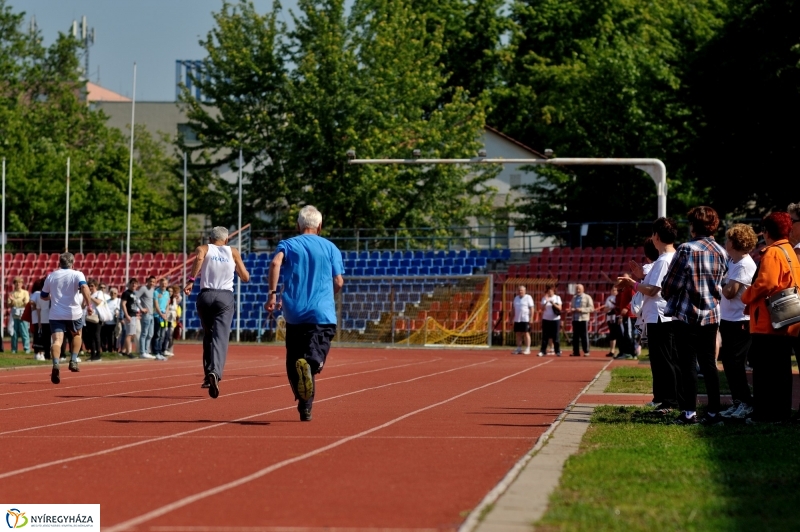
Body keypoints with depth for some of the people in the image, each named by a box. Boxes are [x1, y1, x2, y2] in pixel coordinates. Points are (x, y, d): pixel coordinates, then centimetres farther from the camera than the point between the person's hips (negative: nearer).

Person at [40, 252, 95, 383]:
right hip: (74, 313, -1)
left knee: (56, 340, -10)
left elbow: (44, 296, 19)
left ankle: (56, 364, -35)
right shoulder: (77, 274, -1)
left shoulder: (51, 276, 9)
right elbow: (84, 288, -21)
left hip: (56, 314, 1)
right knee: (76, 335, 27)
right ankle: (73, 361, 16)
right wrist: (89, 305, -21)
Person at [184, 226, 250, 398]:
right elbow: (245, 277, 12)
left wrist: (191, 280, -17)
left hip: (205, 295, 1)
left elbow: (199, 257, -18)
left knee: (208, 336, 18)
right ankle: (215, 372, -32)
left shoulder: (204, 249, 8)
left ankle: (208, 374, 15)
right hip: (225, 297, -1)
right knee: (220, 338, -11)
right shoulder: (233, 252, 11)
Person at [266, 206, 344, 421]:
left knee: (293, 360, 11)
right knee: (315, 358, -10)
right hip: (323, 313, -1)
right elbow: (338, 282, 5)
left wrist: (272, 294, -11)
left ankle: (304, 406, 7)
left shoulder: (287, 244, 10)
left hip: (294, 313, 1)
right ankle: (309, 364, -44)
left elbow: (276, 262, -12)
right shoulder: (330, 248, 11)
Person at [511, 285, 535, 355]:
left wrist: (531, 318, -13)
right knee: (518, 334, 6)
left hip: (525, 320, -6)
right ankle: (519, 349, 11)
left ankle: (527, 349, -2)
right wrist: (512, 318, 14)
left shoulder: (528, 298, -3)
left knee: (526, 333, -5)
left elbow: (531, 309, -7)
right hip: (517, 320, 6)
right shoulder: (516, 298, 16)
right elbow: (514, 309, 19)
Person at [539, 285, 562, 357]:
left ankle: (557, 351, 3)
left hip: (555, 319, -1)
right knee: (545, 336, 0)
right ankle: (543, 351, 3)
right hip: (546, 319, 1)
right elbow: (542, 309, -3)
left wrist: (553, 303, -18)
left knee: (556, 337, -2)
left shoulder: (557, 298, 4)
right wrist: (546, 302, -17)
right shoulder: (544, 298, 6)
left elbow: (559, 308, -4)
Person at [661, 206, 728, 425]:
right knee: (708, 364, 9)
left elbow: (671, 283, -10)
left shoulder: (687, 249, -13)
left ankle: (689, 413, 0)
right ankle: (714, 412, 9)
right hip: (711, 314, 5)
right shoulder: (721, 253, 6)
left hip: (686, 314, -5)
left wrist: (667, 293, 10)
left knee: (688, 364, -1)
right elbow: (721, 284, 13)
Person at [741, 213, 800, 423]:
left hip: (768, 322, -9)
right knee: (781, 369, 12)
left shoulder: (772, 253, -12)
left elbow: (765, 284, -22)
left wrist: (746, 298, -4)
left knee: (764, 369, -6)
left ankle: (765, 412, -7)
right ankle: (782, 411, 14)